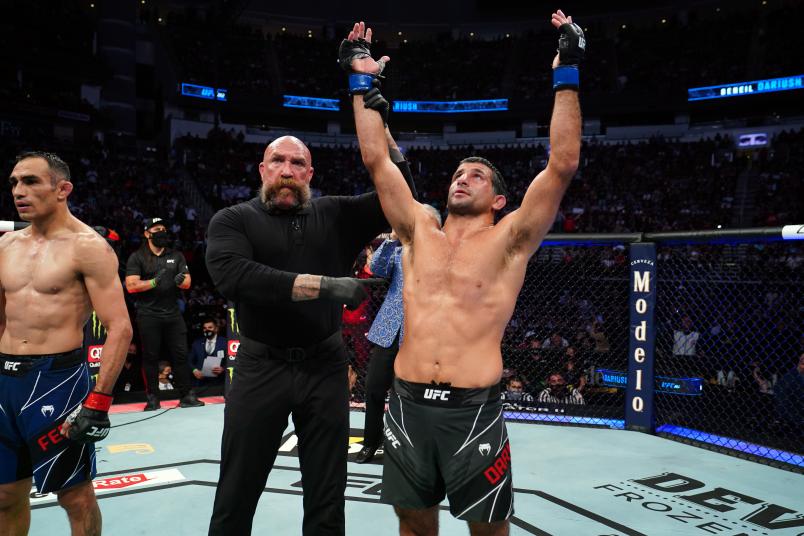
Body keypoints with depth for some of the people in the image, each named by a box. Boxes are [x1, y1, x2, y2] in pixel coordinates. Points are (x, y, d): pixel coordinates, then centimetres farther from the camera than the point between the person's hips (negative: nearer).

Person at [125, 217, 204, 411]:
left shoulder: (176, 256, 11)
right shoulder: (137, 257, 0)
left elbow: (187, 282, 8)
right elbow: (131, 286, -8)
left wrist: (181, 280, -14)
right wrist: (154, 282, -19)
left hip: (173, 313, 3)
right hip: (148, 316, -3)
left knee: (181, 354, 3)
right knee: (151, 357, 4)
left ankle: (186, 396, 10)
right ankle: (152, 399, 13)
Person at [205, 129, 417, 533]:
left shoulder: (335, 215, 6)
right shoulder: (233, 221, -1)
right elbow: (233, 276, -21)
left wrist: (383, 129, -7)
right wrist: (327, 285, -25)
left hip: (325, 368, 2)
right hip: (261, 369, -1)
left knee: (327, 500, 15)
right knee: (235, 499, 13)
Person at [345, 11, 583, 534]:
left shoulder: (509, 240, 0)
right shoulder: (419, 231, 9)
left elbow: (563, 165, -8)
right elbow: (377, 160, 9)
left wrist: (567, 75, -6)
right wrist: (363, 84, 11)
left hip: (473, 411, -3)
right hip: (408, 405, 3)